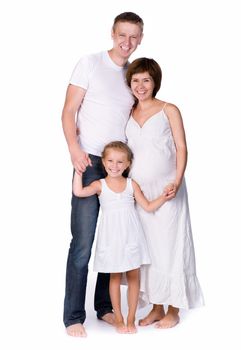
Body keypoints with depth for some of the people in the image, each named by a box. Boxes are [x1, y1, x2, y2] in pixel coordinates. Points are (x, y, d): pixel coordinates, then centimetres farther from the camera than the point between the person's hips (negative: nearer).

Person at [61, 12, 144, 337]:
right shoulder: (90, 63, -1)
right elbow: (69, 111, -4)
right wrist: (74, 148, -17)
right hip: (90, 163, -5)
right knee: (83, 243, -7)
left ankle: (105, 307, 22)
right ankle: (73, 316, 3)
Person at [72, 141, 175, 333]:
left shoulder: (132, 184, 5)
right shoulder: (100, 185, -1)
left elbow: (148, 206, 6)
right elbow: (78, 191, -17)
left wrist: (163, 198, -7)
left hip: (131, 235, 2)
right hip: (111, 236, -1)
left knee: (133, 276, 5)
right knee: (115, 277, 6)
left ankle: (131, 319, 16)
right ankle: (119, 319, 19)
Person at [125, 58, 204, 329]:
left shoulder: (169, 110, 1)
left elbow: (181, 148, -4)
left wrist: (177, 181, -16)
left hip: (166, 190, -4)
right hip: (138, 191, 4)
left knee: (169, 245, 0)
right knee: (146, 247, 8)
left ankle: (173, 311, 12)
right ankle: (156, 308, 21)